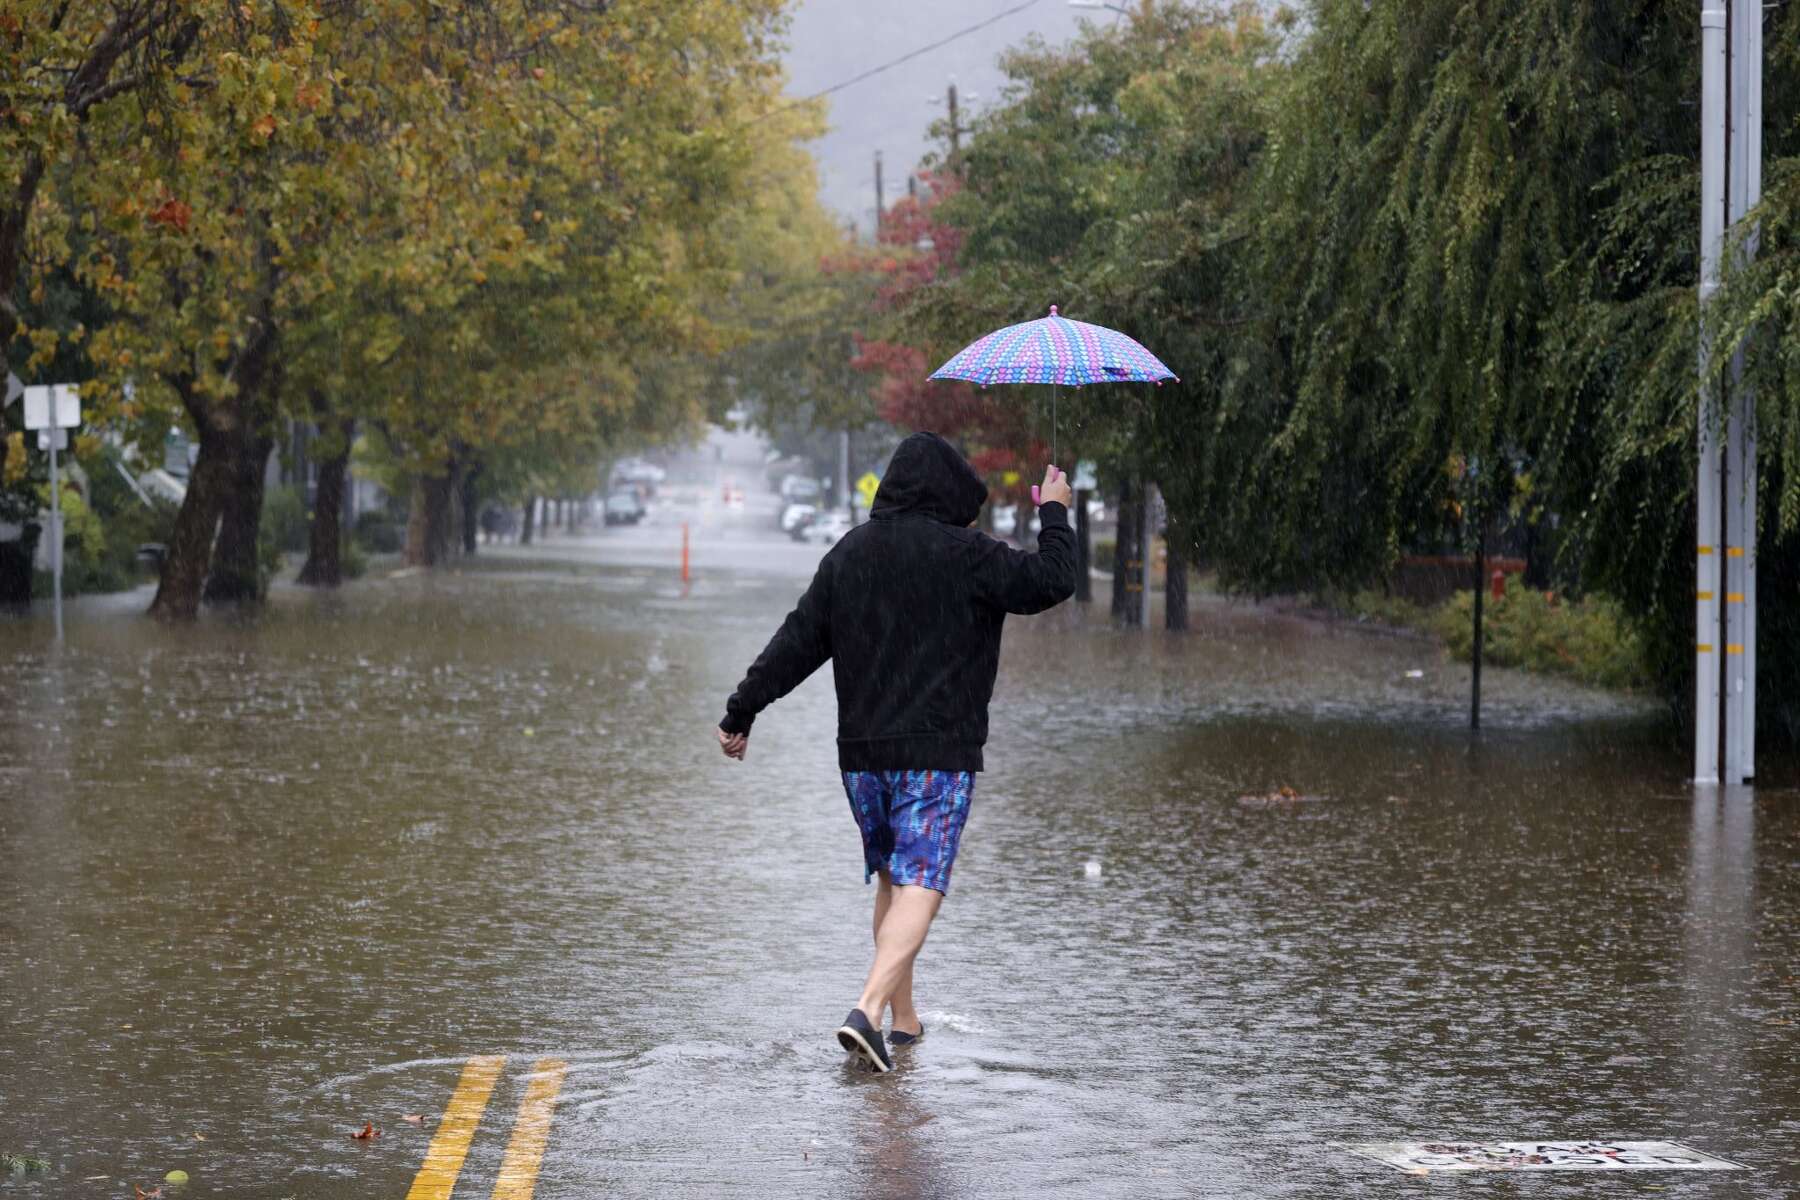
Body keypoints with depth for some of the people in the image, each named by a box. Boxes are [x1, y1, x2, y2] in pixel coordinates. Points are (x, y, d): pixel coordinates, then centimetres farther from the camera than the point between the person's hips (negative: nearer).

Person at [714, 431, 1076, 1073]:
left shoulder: (848, 553, 8)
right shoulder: (964, 555, -8)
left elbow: (797, 640, 8)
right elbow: (1052, 580, -6)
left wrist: (741, 712, 14)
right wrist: (1054, 514, 12)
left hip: (861, 752, 6)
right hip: (939, 751, -6)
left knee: (892, 878, 19)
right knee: (919, 886, -10)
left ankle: (903, 1017, 26)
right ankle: (868, 1009, -28)